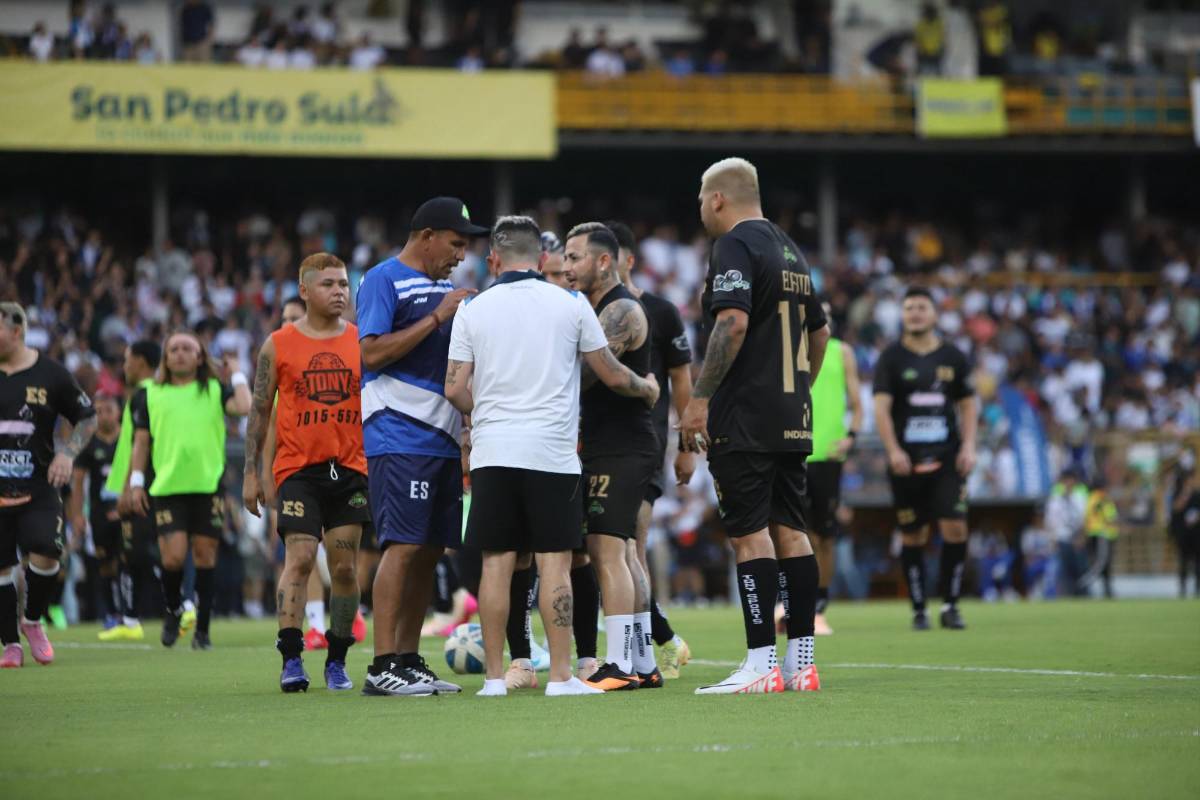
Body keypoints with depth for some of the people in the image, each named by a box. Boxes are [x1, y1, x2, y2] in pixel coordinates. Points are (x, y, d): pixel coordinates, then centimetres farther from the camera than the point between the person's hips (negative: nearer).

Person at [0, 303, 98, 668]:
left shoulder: (51, 374, -1)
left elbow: (87, 419, 9)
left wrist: (68, 453, -6)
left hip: (39, 489, -2)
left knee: (45, 552, -17)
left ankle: (33, 622, 9)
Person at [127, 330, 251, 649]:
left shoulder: (215, 390, 9)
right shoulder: (150, 395, 11)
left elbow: (244, 407, -9)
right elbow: (141, 441, 15)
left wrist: (237, 375, 1)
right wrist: (136, 480, 9)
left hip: (208, 485, 0)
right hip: (167, 488, 0)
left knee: (205, 555, 1)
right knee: (173, 556, -10)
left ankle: (202, 629, 10)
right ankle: (172, 611, 19)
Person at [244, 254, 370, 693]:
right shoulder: (279, 345, 4)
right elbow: (259, 410, 7)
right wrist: (251, 472, 3)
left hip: (351, 469, 2)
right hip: (298, 469, -2)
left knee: (345, 566, 2)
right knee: (299, 558, -12)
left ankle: (337, 660, 11)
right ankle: (291, 659, -10)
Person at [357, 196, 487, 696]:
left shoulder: (446, 288, 21)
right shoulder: (384, 280, -5)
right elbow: (372, 352, -16)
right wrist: (436, 318, -15)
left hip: (442, 438, 9)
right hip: (398, 437, -9)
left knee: (429, 551, 7)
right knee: (404, 546, -14)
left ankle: (409, 661, 12)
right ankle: (382, 668, -14)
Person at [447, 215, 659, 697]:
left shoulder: (473, 310, 4)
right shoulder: (570, 305, 2)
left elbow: (456, 389, 3)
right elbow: (612, 376, 7)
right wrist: (647, 389, 27)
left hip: (492, 453, 2)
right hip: (552, 453, -2)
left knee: (496, 563, 4)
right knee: (554, 563, 0)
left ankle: (494, 676, 4)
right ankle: (560, 676, -3)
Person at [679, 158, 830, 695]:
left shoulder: (735, 247, -9)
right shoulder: (791, 251, 19)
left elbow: (733, 324, -22)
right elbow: (820, 333, 25)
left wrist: (700, 398, -21)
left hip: (743, 421, -8)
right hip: (791, 419, 8)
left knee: (750, 534, -8)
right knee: (789, 530, 9)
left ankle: (761, 665, -11)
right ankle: (802, 662, 9)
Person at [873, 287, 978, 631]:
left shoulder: (953, 357, 9)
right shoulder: (891, 358, 1)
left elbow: (968, 404, 14)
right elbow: (881, 407, -6)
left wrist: (969, 445, 1)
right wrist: (893, 450, -18)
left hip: (947, 458, 1)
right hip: (906, 461, -1)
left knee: (955, 527, -12)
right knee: (912, 536, 3)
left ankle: (950, 605, -1)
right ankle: (919, 610, 13)